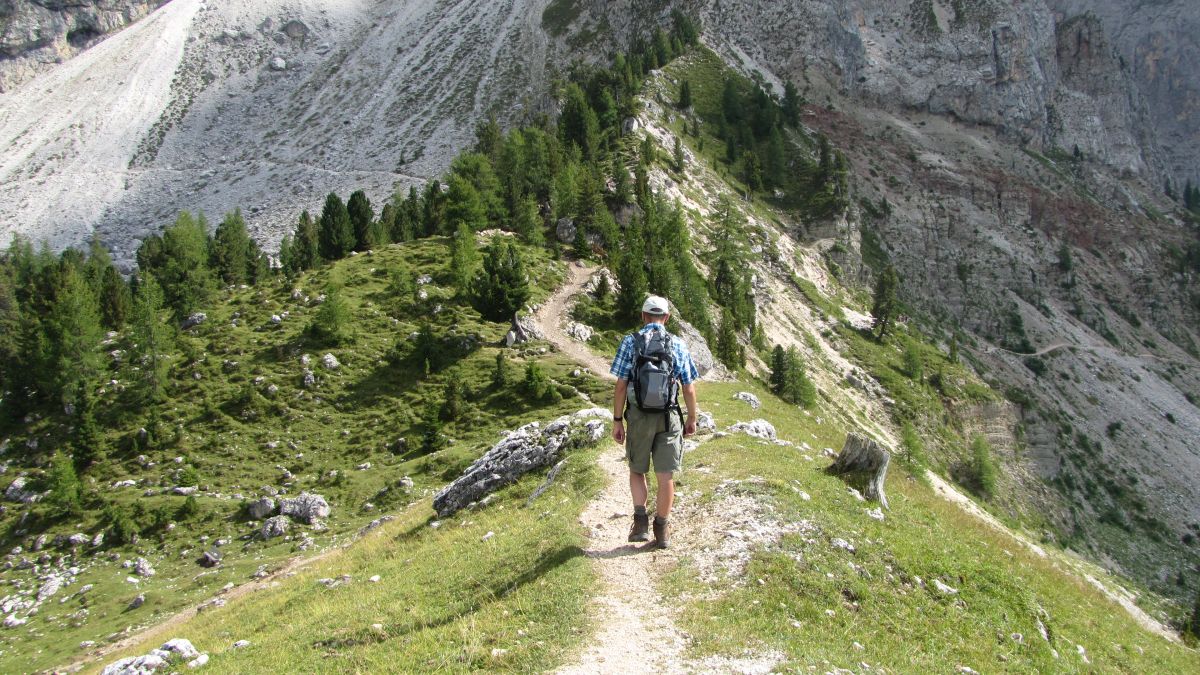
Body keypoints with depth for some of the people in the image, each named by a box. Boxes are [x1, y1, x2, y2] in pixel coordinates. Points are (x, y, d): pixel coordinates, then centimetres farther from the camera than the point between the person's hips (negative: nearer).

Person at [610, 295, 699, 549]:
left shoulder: (630, 342, -3)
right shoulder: (678, 345, 2)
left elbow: (621, 385, -7)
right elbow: (689, 389, 2)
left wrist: (617, 420, -1)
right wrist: (692, 419, 14)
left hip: (639, 416, -1)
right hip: (669, 417, 1)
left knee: (637, 470, 16)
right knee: (666, 476, 7)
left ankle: (641, 522, 2)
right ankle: (661, 530, 14)